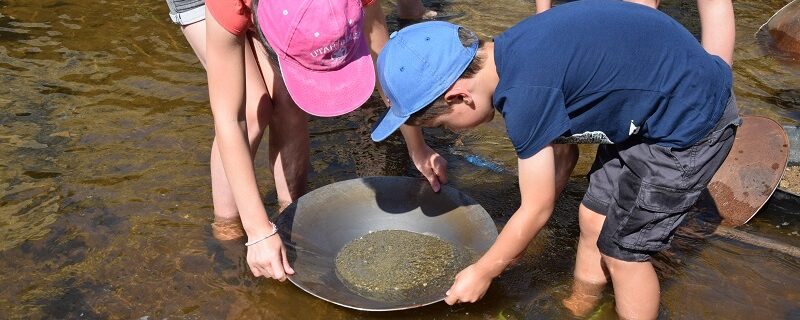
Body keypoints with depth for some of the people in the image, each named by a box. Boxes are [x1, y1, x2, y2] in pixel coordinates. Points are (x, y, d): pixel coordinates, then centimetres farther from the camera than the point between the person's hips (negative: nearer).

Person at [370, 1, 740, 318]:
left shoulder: (525, 91, -29)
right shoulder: (511, 53, -3)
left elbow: (537, 209, -17)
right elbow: (561, 141, 8)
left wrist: (481, 273, -3)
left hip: (692, 122, -9)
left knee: (622, 250, 2)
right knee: (593, 217, 16)